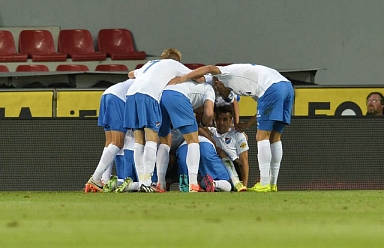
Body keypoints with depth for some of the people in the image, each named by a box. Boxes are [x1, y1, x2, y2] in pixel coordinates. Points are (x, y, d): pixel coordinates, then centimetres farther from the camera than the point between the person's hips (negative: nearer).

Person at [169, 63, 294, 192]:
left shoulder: (225, 74, 14)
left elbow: (210, 69, -7)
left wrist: (183, 78, -7)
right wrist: (248, 124, 26)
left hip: (272, 88, -9)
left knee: (262, 136, -4)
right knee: (274, 137, 14)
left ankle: (264, 184, -7)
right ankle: (273, 184, 15)